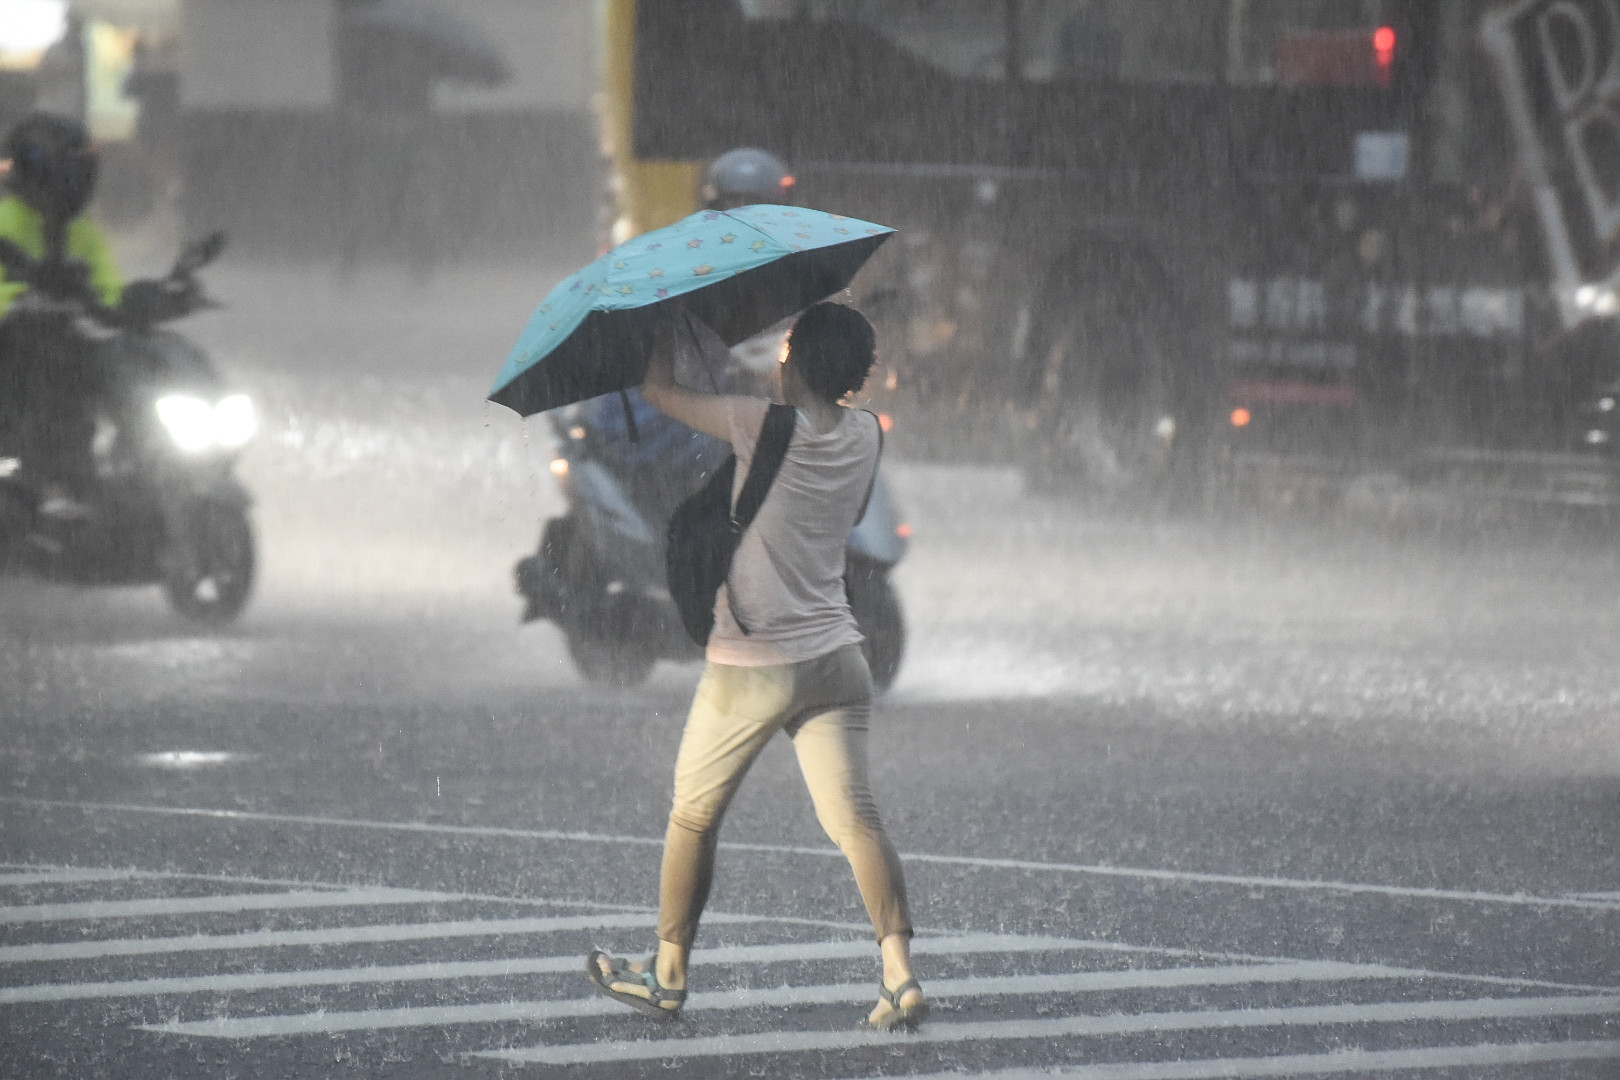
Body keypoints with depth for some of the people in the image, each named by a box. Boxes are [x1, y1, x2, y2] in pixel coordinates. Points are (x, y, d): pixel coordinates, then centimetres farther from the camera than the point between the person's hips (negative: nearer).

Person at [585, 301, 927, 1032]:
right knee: (854, 816, -3)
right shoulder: (863, 436, 2)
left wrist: (672, 318, 10)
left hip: (752, 664, -5)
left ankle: (668, 974, 22)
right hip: (835, 658, 5)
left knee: (693, 815, 12)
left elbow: (658, 387, -3)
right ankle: (899, 974, -17)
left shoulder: (769, 426, -14)